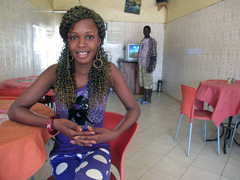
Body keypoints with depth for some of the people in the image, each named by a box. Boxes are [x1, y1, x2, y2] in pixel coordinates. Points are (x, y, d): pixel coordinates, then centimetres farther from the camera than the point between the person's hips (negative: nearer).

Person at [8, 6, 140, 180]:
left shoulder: (109, 71, -11)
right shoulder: (55, 72, -10)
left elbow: (134, 109, -3)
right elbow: (15, 110, -7)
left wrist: (115, 133, -21)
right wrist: (54, 124, -23)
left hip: (97, 150, -1)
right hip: (64, 152, 1)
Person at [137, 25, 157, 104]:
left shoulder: (152, 41, -6)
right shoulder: (142, 41, 16)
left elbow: (154, 54, -13)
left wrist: (151, 65, -20)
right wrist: (138, 64, 15)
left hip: (147, 64, -8)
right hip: (141, 64, 8)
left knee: (148, 81, -4)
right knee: (142, 81, 11)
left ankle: (149, 99, 5)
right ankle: (144, 97, 21)